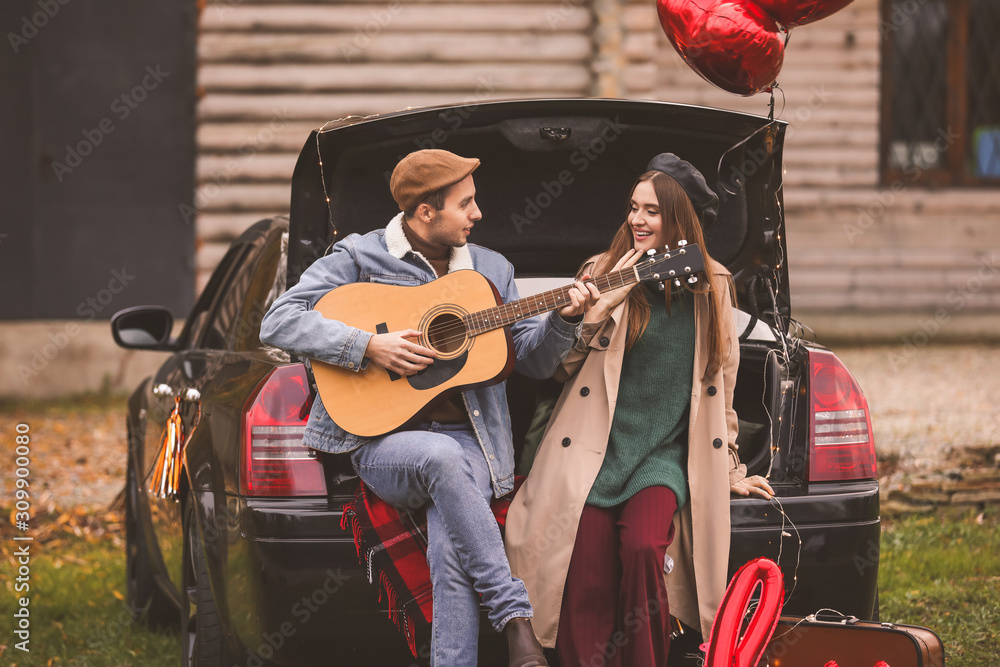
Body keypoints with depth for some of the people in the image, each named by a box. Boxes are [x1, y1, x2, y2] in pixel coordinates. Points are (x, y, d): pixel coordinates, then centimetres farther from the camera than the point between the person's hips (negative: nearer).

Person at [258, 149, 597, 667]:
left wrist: (564, 319, -3)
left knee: (451, 552, -30)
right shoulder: (359, 258, 3)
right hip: (384, 444, -3)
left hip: (466, 437, 3)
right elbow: (279, 322, -6)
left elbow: (534, 361, 18)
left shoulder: (490, 270, 17)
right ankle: (514, 616, -35)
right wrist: (370, 347, -15)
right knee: (443, 457, -39)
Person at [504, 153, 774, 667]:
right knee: (587, 588, -18)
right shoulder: (604, 273, 7)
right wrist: (601, 307, -8)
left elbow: (719, 386, 20)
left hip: (664, 455, 0)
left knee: (644, 549, -29)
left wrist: (730, 472, 22)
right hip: (593, 451, 0)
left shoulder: (712, 287, 12)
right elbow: (560, 368, 5)